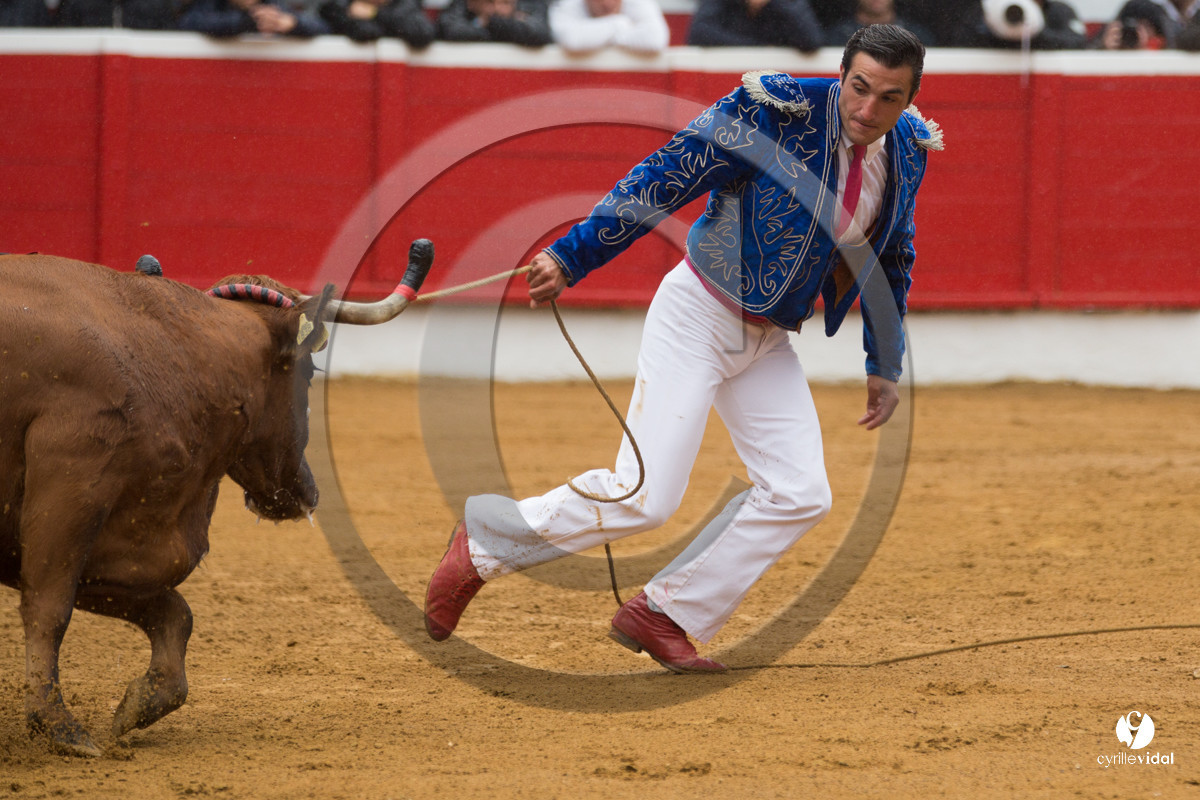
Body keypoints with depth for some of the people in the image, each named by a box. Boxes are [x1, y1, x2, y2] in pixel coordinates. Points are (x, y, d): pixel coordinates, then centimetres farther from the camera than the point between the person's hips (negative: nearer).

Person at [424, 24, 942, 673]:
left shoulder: (908, 149, -1)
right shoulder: (773, 109, -21)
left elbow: (892, 259, 16)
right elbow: (662, 181, -18)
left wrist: (885, 365, 17)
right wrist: (569, 259, -20)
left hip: (768, 341, 7)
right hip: (697, 315, -7)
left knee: (799, 495, -6)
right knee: (644, 494, -15)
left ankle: (661, 617, 5)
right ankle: (484, 538, 4)